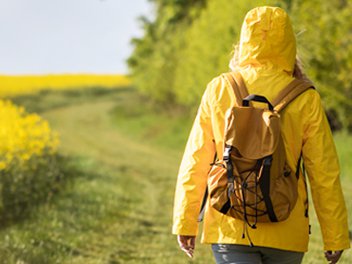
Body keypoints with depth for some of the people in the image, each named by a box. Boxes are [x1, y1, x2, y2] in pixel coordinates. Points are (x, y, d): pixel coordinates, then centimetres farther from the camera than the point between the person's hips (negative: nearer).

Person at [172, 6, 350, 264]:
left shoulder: (219, 90, -2)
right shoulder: (305, 99, -4)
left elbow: (195, 163, 1)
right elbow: (325, 174, -3)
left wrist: (185, 222, 10)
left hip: (230, 227, 0)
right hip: (285, 233, 0)